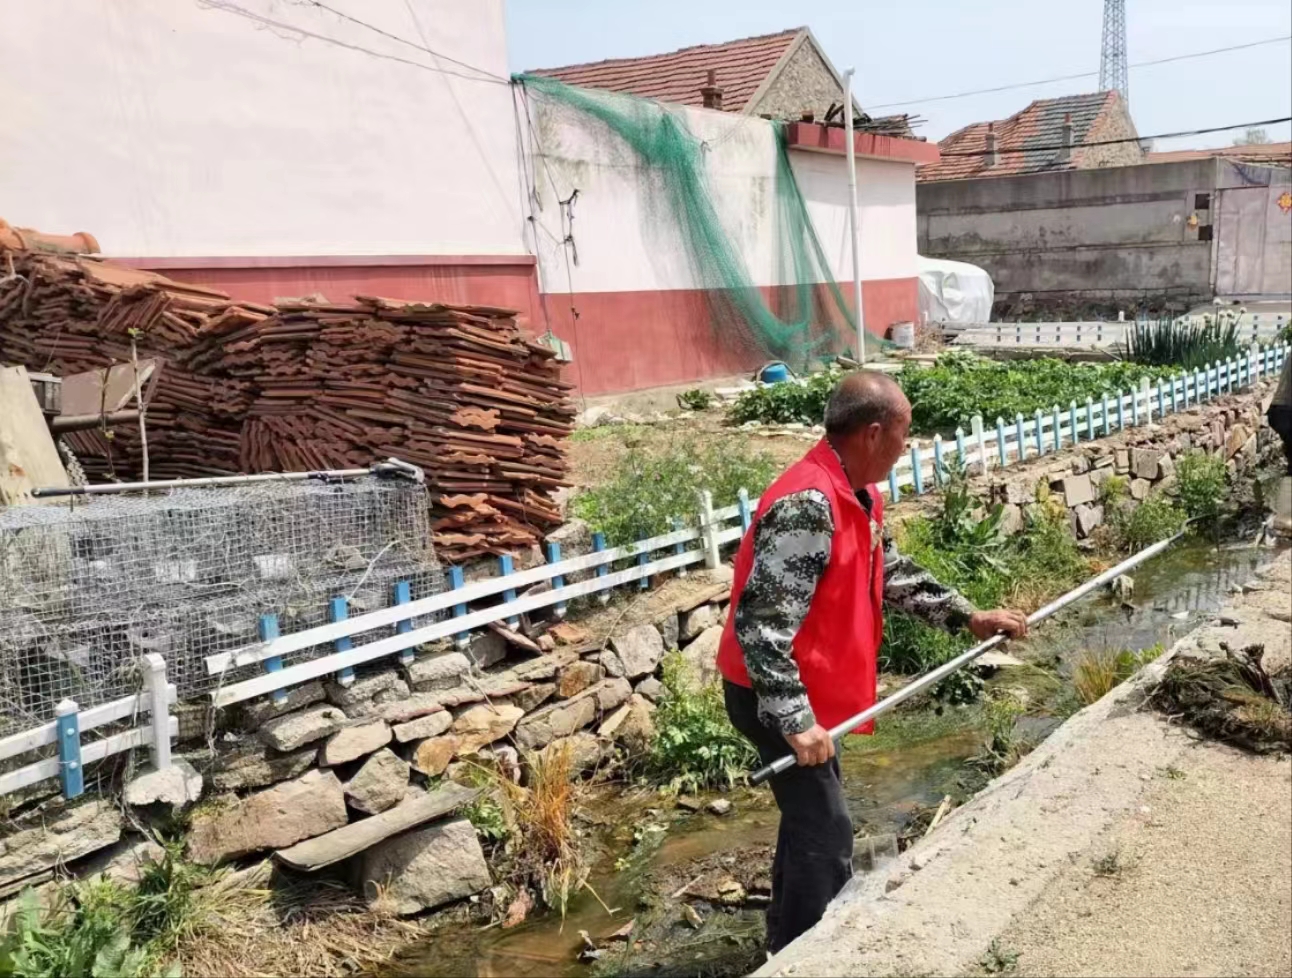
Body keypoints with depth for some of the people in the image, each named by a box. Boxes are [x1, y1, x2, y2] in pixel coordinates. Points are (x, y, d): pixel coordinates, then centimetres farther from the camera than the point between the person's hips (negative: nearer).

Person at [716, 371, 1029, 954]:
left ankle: (791, 945, 40)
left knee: (810, 819, 22)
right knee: (825, 835, -1)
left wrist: (968, 617, 15)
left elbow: (894, 575, 18)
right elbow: (760, 624, -31)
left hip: (802, 690, 10)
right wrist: (796, 722, -30)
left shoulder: (860, 496, 4)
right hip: (774, 695, -10)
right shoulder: (809, 505, -28)